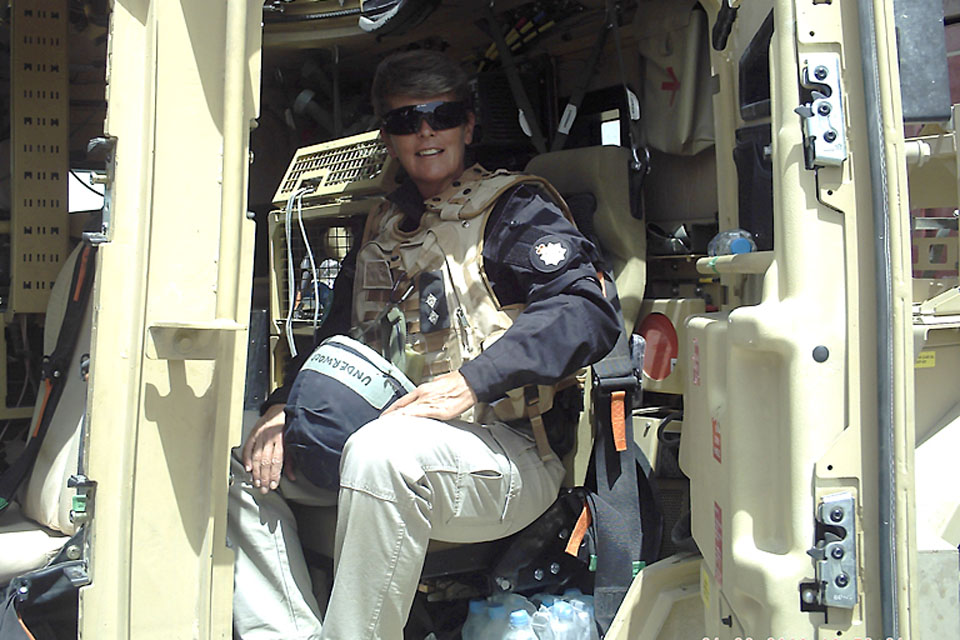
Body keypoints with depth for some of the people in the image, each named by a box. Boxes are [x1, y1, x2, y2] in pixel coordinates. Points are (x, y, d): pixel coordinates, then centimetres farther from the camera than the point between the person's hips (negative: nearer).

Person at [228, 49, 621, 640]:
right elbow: (338, 342, 22)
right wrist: (284, 408, 3)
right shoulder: (381, 228, 20)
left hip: (511, 454, -7)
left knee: (381, 452, -37)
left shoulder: (513, 206, 1)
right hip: (384, 432, 7)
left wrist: (474, 381, -24)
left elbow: (587, 312, -14)